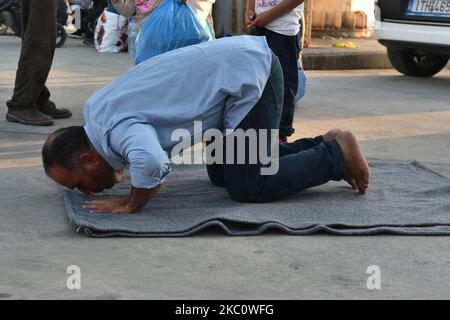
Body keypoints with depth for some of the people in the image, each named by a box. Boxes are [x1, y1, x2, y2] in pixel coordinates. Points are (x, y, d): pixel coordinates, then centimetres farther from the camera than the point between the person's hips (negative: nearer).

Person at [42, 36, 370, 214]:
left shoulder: (117, 129, -22)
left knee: (247, 187, -8)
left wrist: (131, 204, -25)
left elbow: (151, 162, -45)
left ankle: (337, 153, 4)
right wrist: (117, 166, 16)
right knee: (222, 174, 16)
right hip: (242, 60, 10)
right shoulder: (94, 109, 7)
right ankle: (322, 146, 19)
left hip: (250, 73, -10)